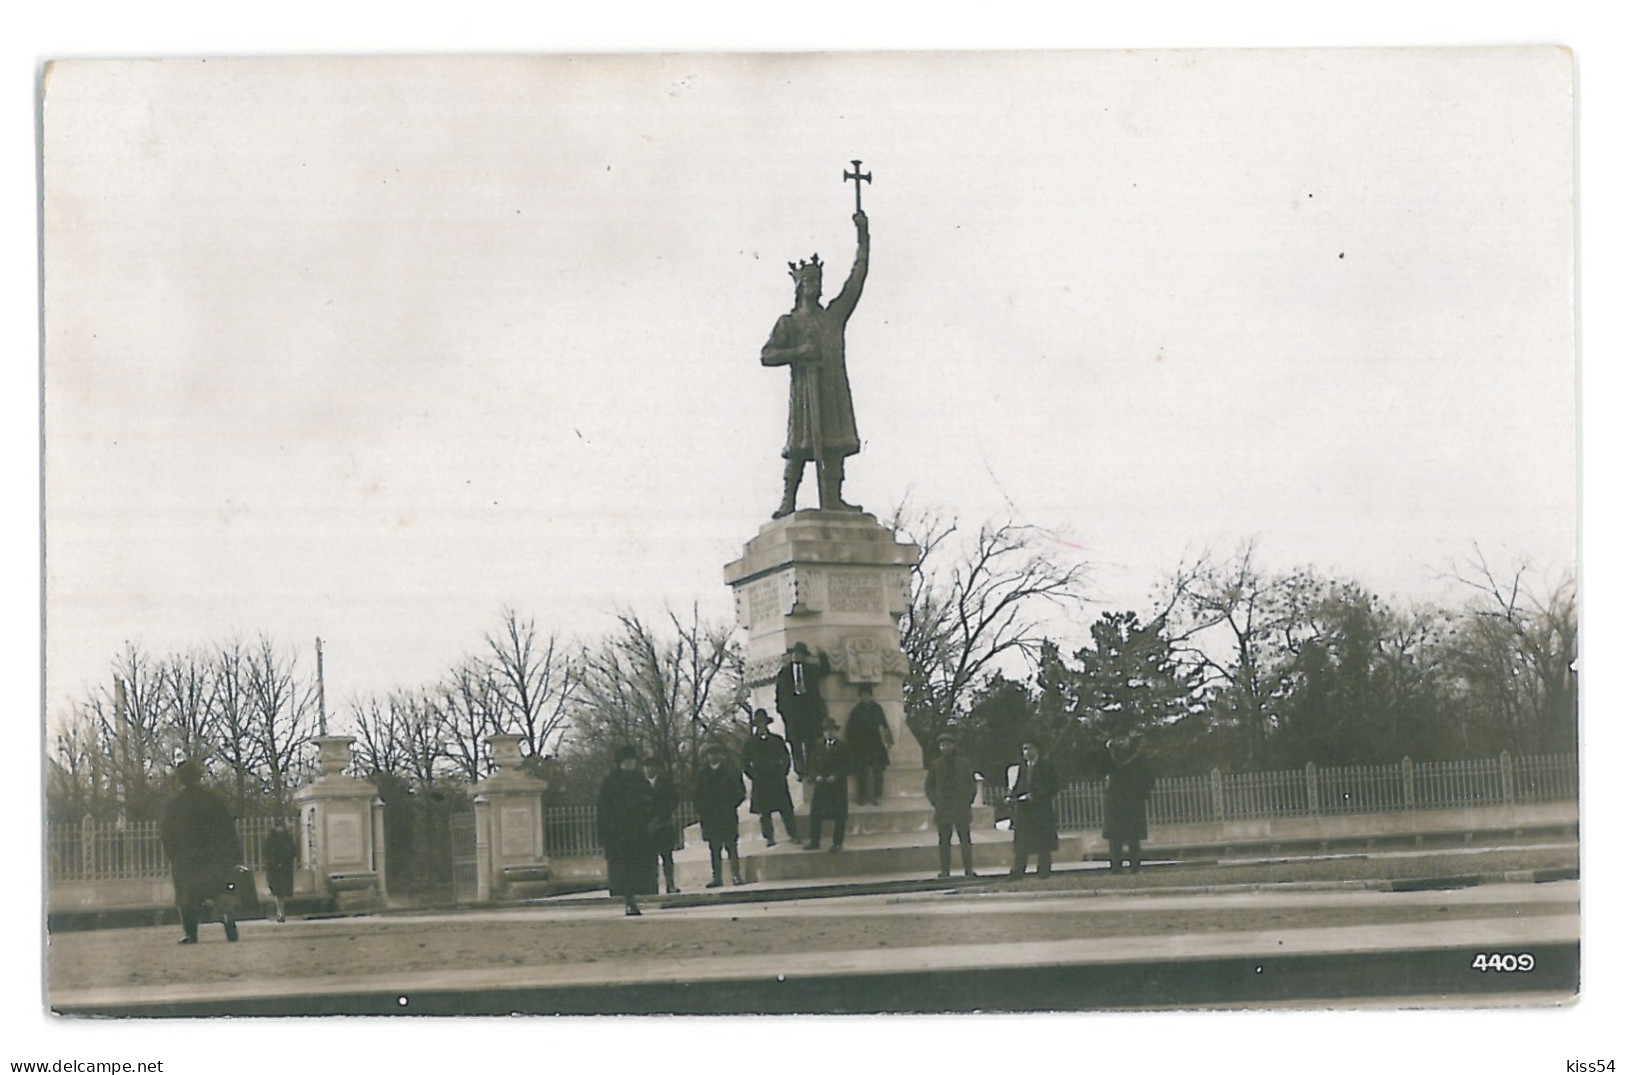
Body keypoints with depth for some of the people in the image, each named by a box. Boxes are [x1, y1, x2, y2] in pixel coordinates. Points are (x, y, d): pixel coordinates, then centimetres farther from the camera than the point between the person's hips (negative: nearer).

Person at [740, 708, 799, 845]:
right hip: (760, 784, 0)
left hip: (778, 782, 0)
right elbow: (744, 762, 9)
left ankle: (793, 835, 3)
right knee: (765, 812, 0)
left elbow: (786, 757, 13)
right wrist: (753, 776, 2)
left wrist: (784, 772, 4)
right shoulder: (750, 743, 4)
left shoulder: (777, 740, 7)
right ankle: (769, 838, 5)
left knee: (786, 809, -2)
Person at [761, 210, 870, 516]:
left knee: (835, 443, -3)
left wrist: (863, 236, 12)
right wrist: (798, 352, -14)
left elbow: (857, 277, 16)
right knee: (800, 442, -9)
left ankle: (831, 498, -5)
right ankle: (788, 500, -10)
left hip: (836, 387, 4)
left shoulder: (835, 315, 18)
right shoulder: (789, 323, 8)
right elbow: (767, 355, 0)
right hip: (805, 387, -4)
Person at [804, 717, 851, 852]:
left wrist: (835, 776, -15)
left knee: (839, 815, -1)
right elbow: (811, 763, 9)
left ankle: (837, 843, 6)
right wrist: (816, 775, -8)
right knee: (816, 814, 1)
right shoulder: (817, 746, 8)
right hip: (820, 784, 2)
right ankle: (815, 842, 8)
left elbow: (848, 766, -3)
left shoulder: (842, 747, 0)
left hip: (837, 784, -2)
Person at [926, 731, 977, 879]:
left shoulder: (963, 764, 6)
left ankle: (969, 869, 0)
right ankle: (944, 870, 0)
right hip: (942, 808, 0)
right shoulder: (935, 765, 6)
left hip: (961, 807, 0)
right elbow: (929, 786, 11)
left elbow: (971, 783, 11)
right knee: (944, 840, -1)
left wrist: (969, 800, -1)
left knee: (965, 839, -2)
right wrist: (934, 802, -1)